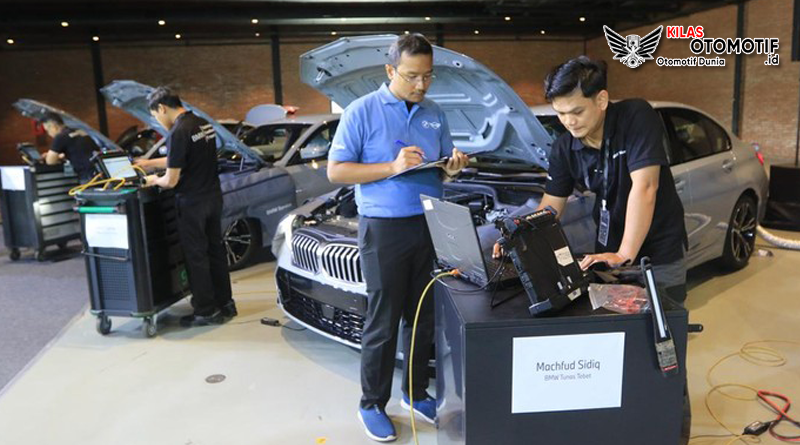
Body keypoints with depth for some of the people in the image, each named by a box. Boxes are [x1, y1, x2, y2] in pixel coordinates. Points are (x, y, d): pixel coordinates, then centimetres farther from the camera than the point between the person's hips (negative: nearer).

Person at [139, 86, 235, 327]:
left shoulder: (178, 132, -18)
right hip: (213, 197, 8)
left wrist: (155, 180, 4)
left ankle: (207, 311, 13)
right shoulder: (204, 124, 8)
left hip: (192, 203, -8)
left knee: (196, 257, 4)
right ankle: (225, 303, 25)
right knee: (215, 250, 16)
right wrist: (151, 163, 25)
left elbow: (171, 180, -16)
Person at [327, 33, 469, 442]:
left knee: (424, 317, 13)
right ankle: (372, 404, 19)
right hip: (385, 228, -5)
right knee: (383, 321, 2)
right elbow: (336, 171, -9)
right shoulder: (362, 112, -5)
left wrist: (452, 169, -6)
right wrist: (392, 168, -20)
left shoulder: (435, 115, 12)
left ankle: (416, 392, 31)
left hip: (431, 225, 5)